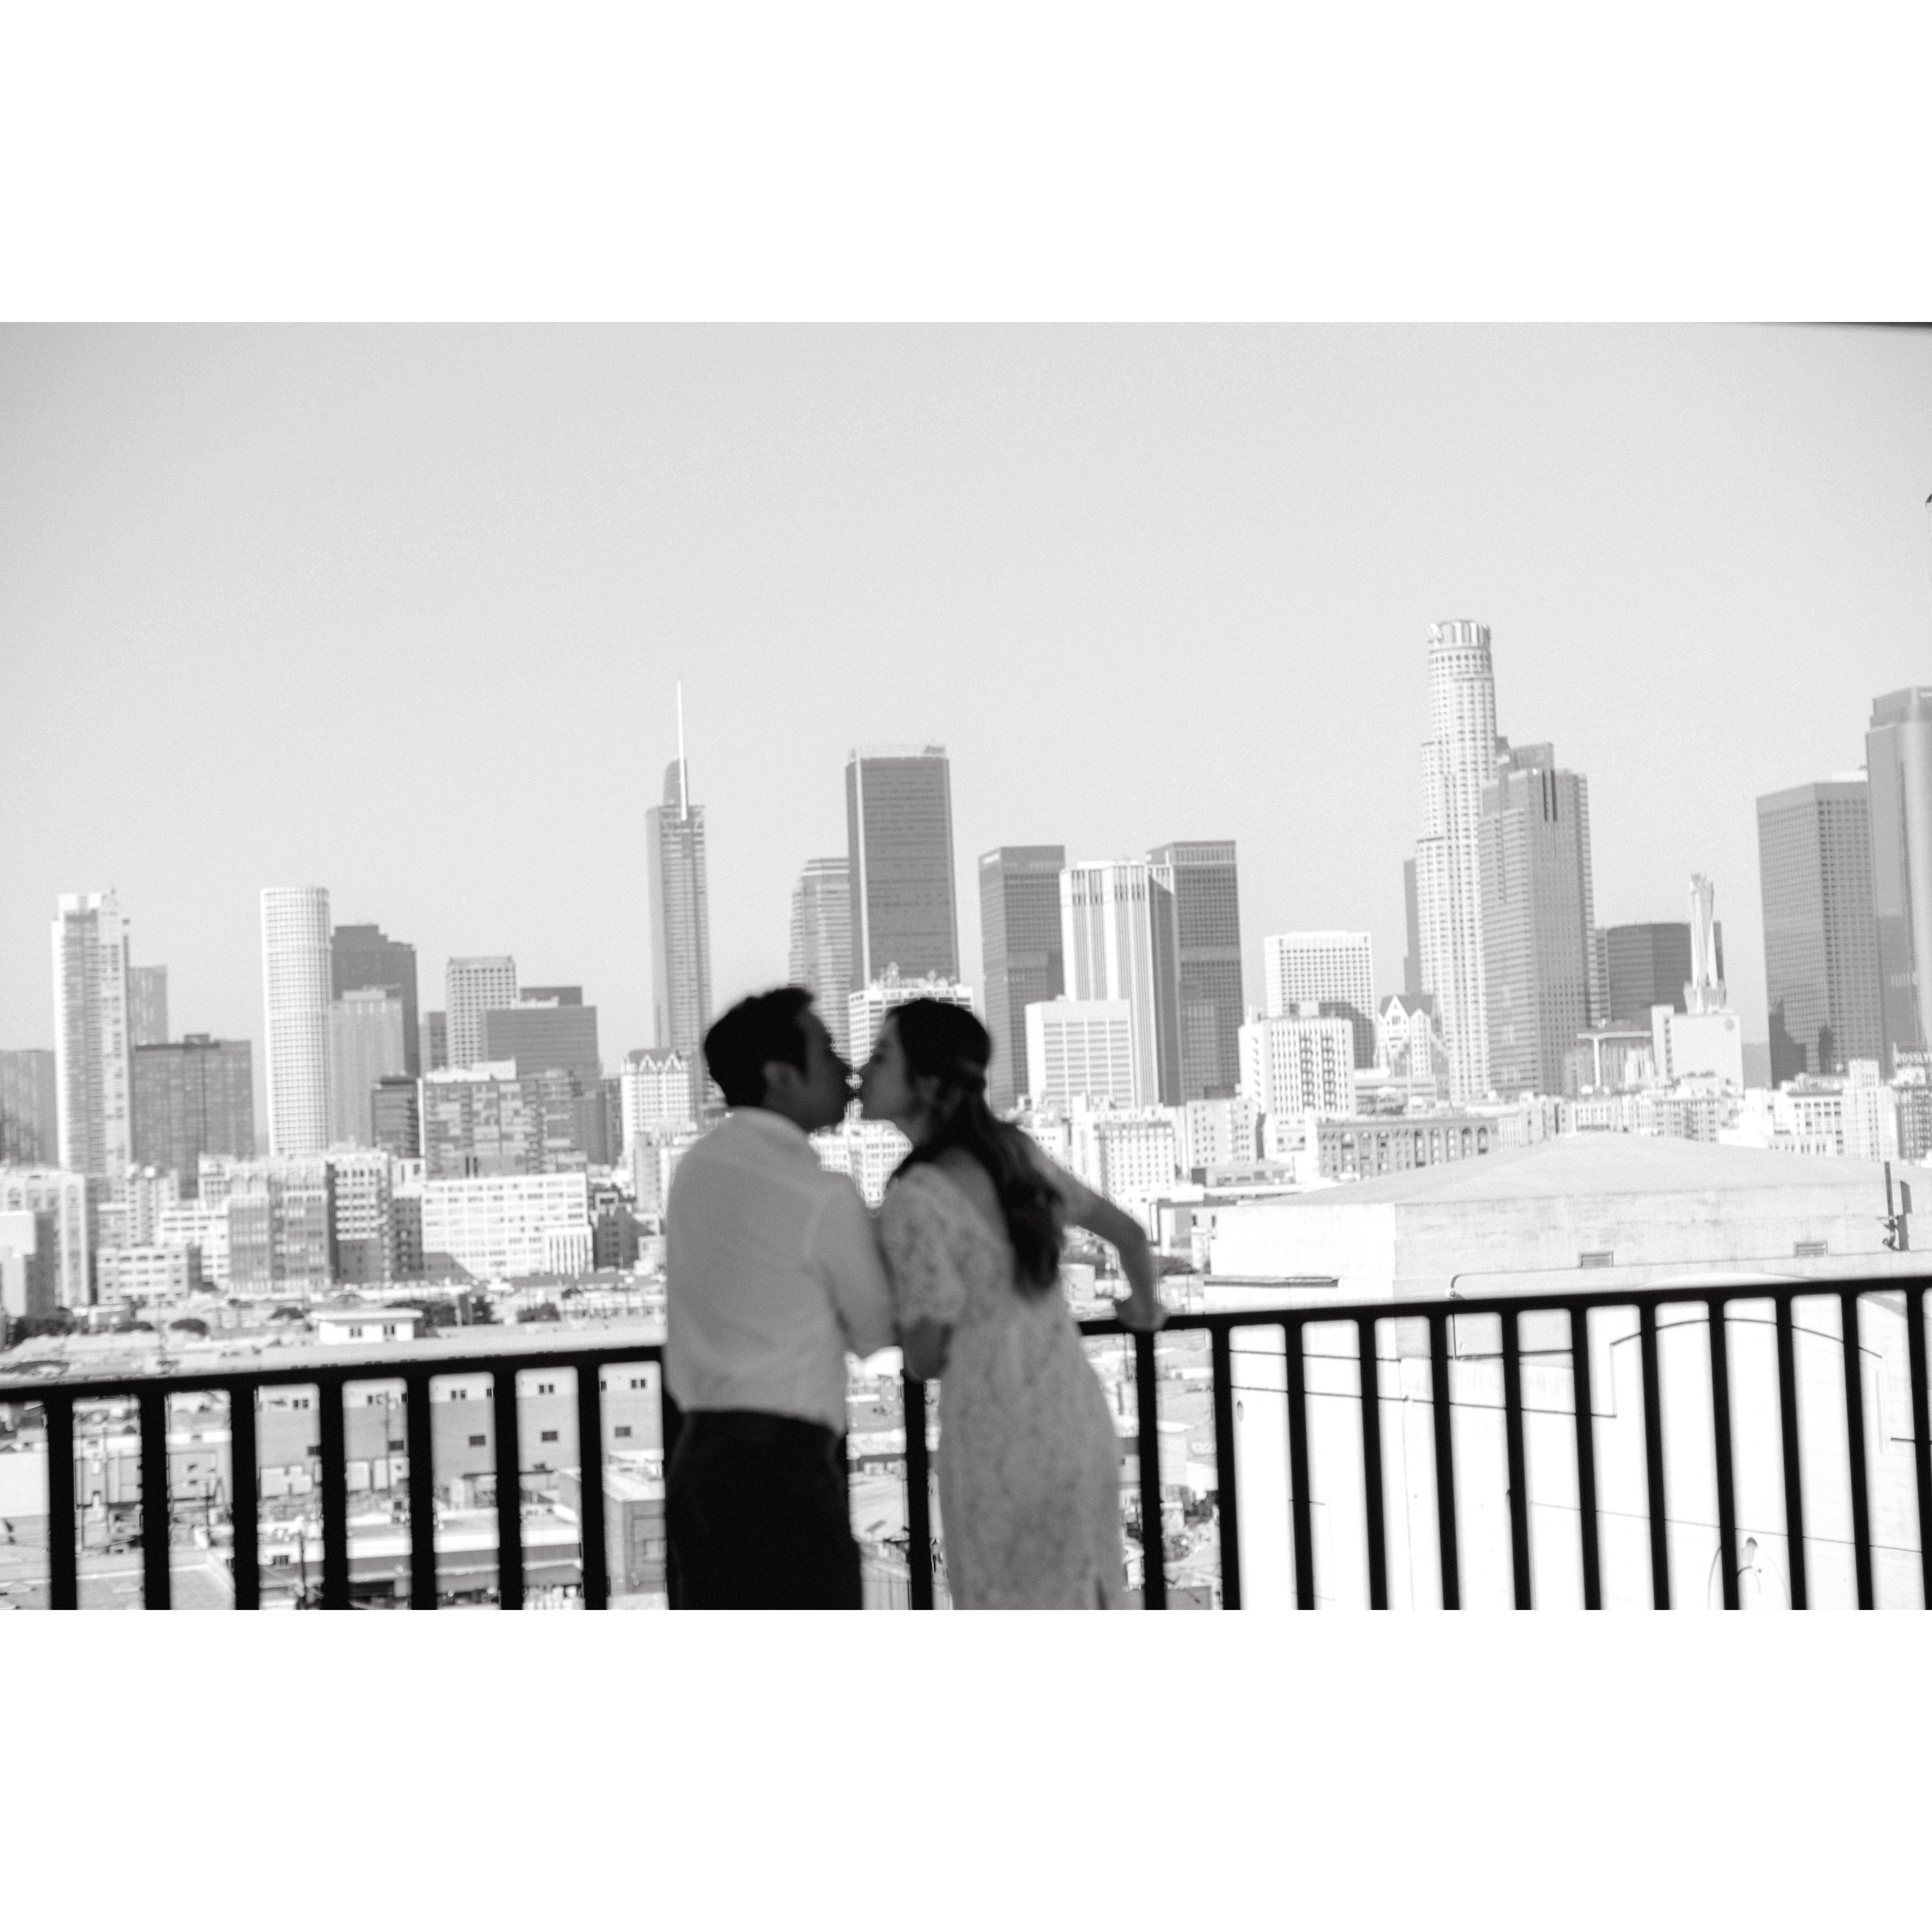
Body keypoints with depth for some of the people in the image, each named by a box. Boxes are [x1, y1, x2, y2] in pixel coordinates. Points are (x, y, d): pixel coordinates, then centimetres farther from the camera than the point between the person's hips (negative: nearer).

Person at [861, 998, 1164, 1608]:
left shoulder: (916, 1198, -17)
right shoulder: (1015, 1153, 5)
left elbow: (926, 1359, -14)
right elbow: (1128, 1232, 17)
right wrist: (1146, 1303, 39)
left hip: (999, 1434, -7)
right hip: (1076, 1413, 7)